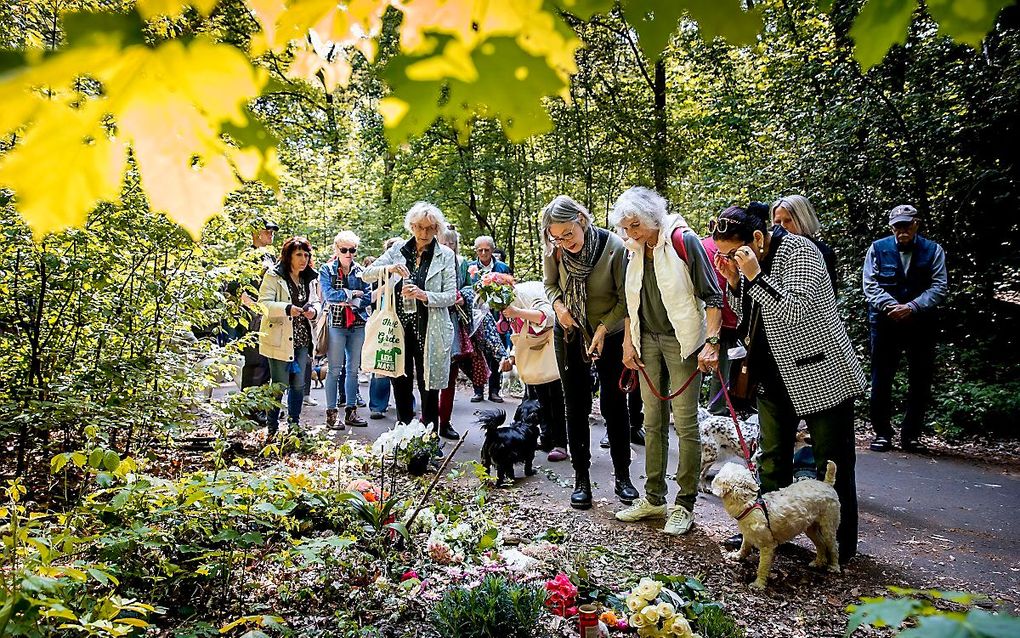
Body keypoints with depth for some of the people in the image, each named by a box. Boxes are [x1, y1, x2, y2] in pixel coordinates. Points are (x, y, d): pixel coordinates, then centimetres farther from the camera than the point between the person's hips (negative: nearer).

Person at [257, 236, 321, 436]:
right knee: (280, 385, -2)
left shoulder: (307, 279, 12)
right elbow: (264, 304, -15)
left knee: (298, 384, 11)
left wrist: (314, 310, -5)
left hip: (301, 339, 6)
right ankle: (272, 427, 11)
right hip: (279, 340, -6)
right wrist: (288, 309, -28)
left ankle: (294, 423, 24)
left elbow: (315, 301, 19)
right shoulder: (273, 277, -8)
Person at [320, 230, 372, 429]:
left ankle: (351, 411, 16)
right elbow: (329, 294, -13)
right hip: (336, 323, -4)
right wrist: (352, 294, -9)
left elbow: (368, 297, 2)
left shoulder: (361, 271, 10)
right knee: (335, 370, -3)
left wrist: (350, 302, -13)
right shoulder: (327, 270, 1)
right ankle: (331, 413, 2)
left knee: (353, 369, 9)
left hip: (358, 325, 4)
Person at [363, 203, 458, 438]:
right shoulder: (398, 250, 7)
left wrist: (424, 295, -21)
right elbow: (366, 275, 4)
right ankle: (404, 426, 22)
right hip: (399, 326, 3)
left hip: (428, 328, -2)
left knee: (428, 382, 3)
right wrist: (389, 268, -16)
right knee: (400, 379, 9)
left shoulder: (445, 255, 1)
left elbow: (451, 296, -4)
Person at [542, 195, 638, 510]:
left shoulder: (614, 247, -24)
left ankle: (622, 475, 19)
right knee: (576, 407, 6)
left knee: (614, 404, 5)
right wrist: (558, 304, -13)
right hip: (570, 334, 3)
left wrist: (602, 329, -23)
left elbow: (626, 300, -17)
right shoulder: (555, 250, -13)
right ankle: (581, 478, 16)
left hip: (610, 335, -2)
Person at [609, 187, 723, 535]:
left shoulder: (684, 241, -12)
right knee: (653, 422, 10)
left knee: (685, 421, -3)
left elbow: (712, 295, -13)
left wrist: (711, 342, -20)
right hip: (647, 340, 6)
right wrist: (628, 343, 11)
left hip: (682, 341, -6)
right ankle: (654, 498, 19)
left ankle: (685, 504, 7)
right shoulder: (635, 251, 7)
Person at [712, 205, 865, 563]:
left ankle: (842, 543, 15)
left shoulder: (798, 251, -17)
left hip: (821, 372, -7)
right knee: (772, 458, 12)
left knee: (833, 462, 3)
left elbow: (796, 310, -27)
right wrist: (733, 281, -4)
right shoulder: (748, 260, 5)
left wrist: (755, 276, -28)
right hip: (775, 374, 7)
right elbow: (746, 317, 12)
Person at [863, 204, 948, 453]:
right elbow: (870, 284, -2)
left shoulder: (933, 251, 4)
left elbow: (939, 287, -3)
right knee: (882, 379, 3)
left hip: (921, 324, 1)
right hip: (885, 323, -1)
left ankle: (910, 435, 15)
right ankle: (882, 433, 13)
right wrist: (890, 306, -18)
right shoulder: (878, 249, 4)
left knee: (920, 381, 4)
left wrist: (911, 307, -18)